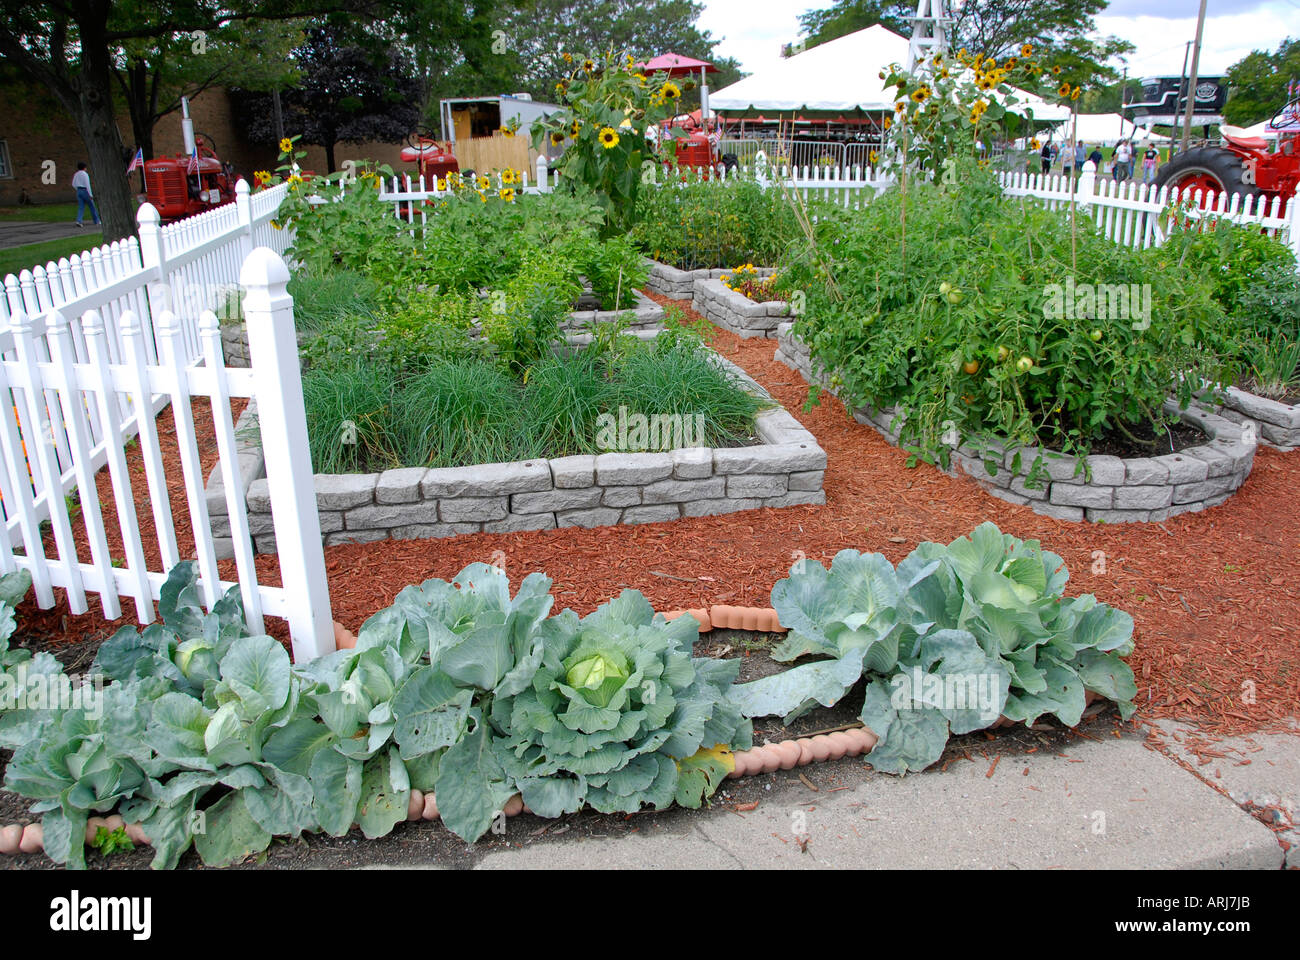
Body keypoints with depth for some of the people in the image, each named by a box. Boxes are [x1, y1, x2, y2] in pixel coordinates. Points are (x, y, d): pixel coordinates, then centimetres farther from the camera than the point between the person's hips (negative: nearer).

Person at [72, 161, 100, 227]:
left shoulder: (76, 174, 9)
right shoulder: (85, 174, -12)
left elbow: (73, 185, 13)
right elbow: (87, 185, -18)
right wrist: (90, 195, -17)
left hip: (79, 191, 6)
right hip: (85, 191, -6)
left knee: (81, 207, 2)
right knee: (92, 206, 9)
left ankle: (79, 221, -15)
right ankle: (97, 221, 17)